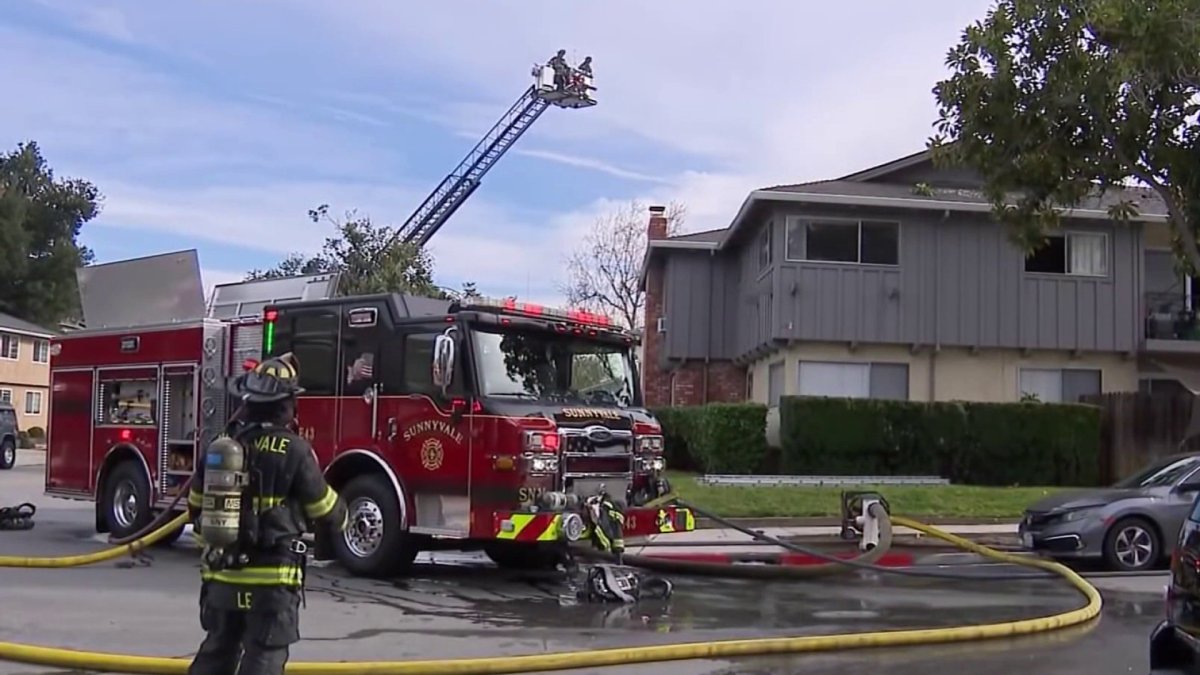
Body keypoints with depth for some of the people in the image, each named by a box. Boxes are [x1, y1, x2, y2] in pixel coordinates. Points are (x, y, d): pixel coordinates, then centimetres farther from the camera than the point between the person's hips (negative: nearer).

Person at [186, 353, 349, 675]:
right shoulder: (293, 450, -14)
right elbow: (325, 510, -5)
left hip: (222, 576, 6)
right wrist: (341, 519, 18)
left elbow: (197, 509, 14)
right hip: (272, 579, -6)